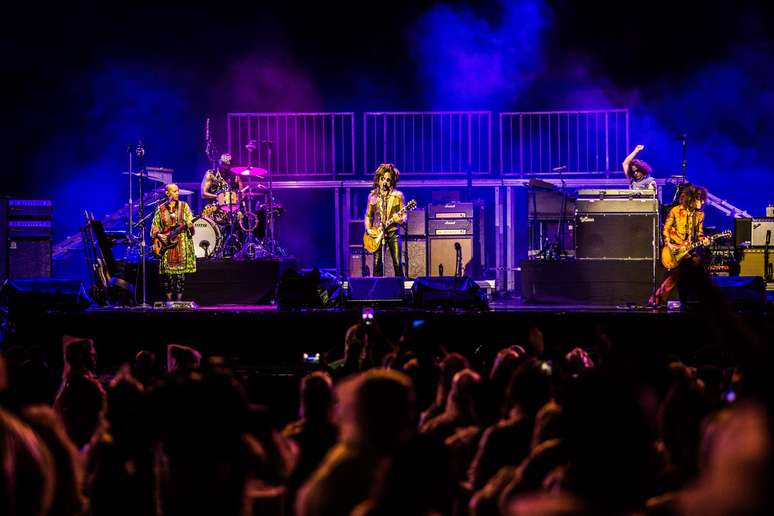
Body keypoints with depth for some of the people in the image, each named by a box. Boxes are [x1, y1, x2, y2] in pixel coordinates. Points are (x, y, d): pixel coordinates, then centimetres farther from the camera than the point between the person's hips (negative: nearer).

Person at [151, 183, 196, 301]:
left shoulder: (184, 206, 7)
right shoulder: (161, 209, 9)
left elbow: (190, 223, 2)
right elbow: (154, 226, 12)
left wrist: (189, 225, -20)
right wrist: (158, 235, -5)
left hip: (181, 244, -1)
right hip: (166, 244, 1)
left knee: (180, 272, -6)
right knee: (167, 273, -3)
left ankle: (179, 299, -2)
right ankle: (169, 300, 3)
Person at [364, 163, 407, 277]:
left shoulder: (397, 195, 3)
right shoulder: (373, 196, 10)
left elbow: (405, 215, 3)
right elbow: (368, 215, 16)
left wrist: (400, 220, -19)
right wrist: (368, 229, 0)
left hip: (393, 232, -2)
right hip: (376, 233, 2)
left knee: (397, 264, -10)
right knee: (377, 264, -3)